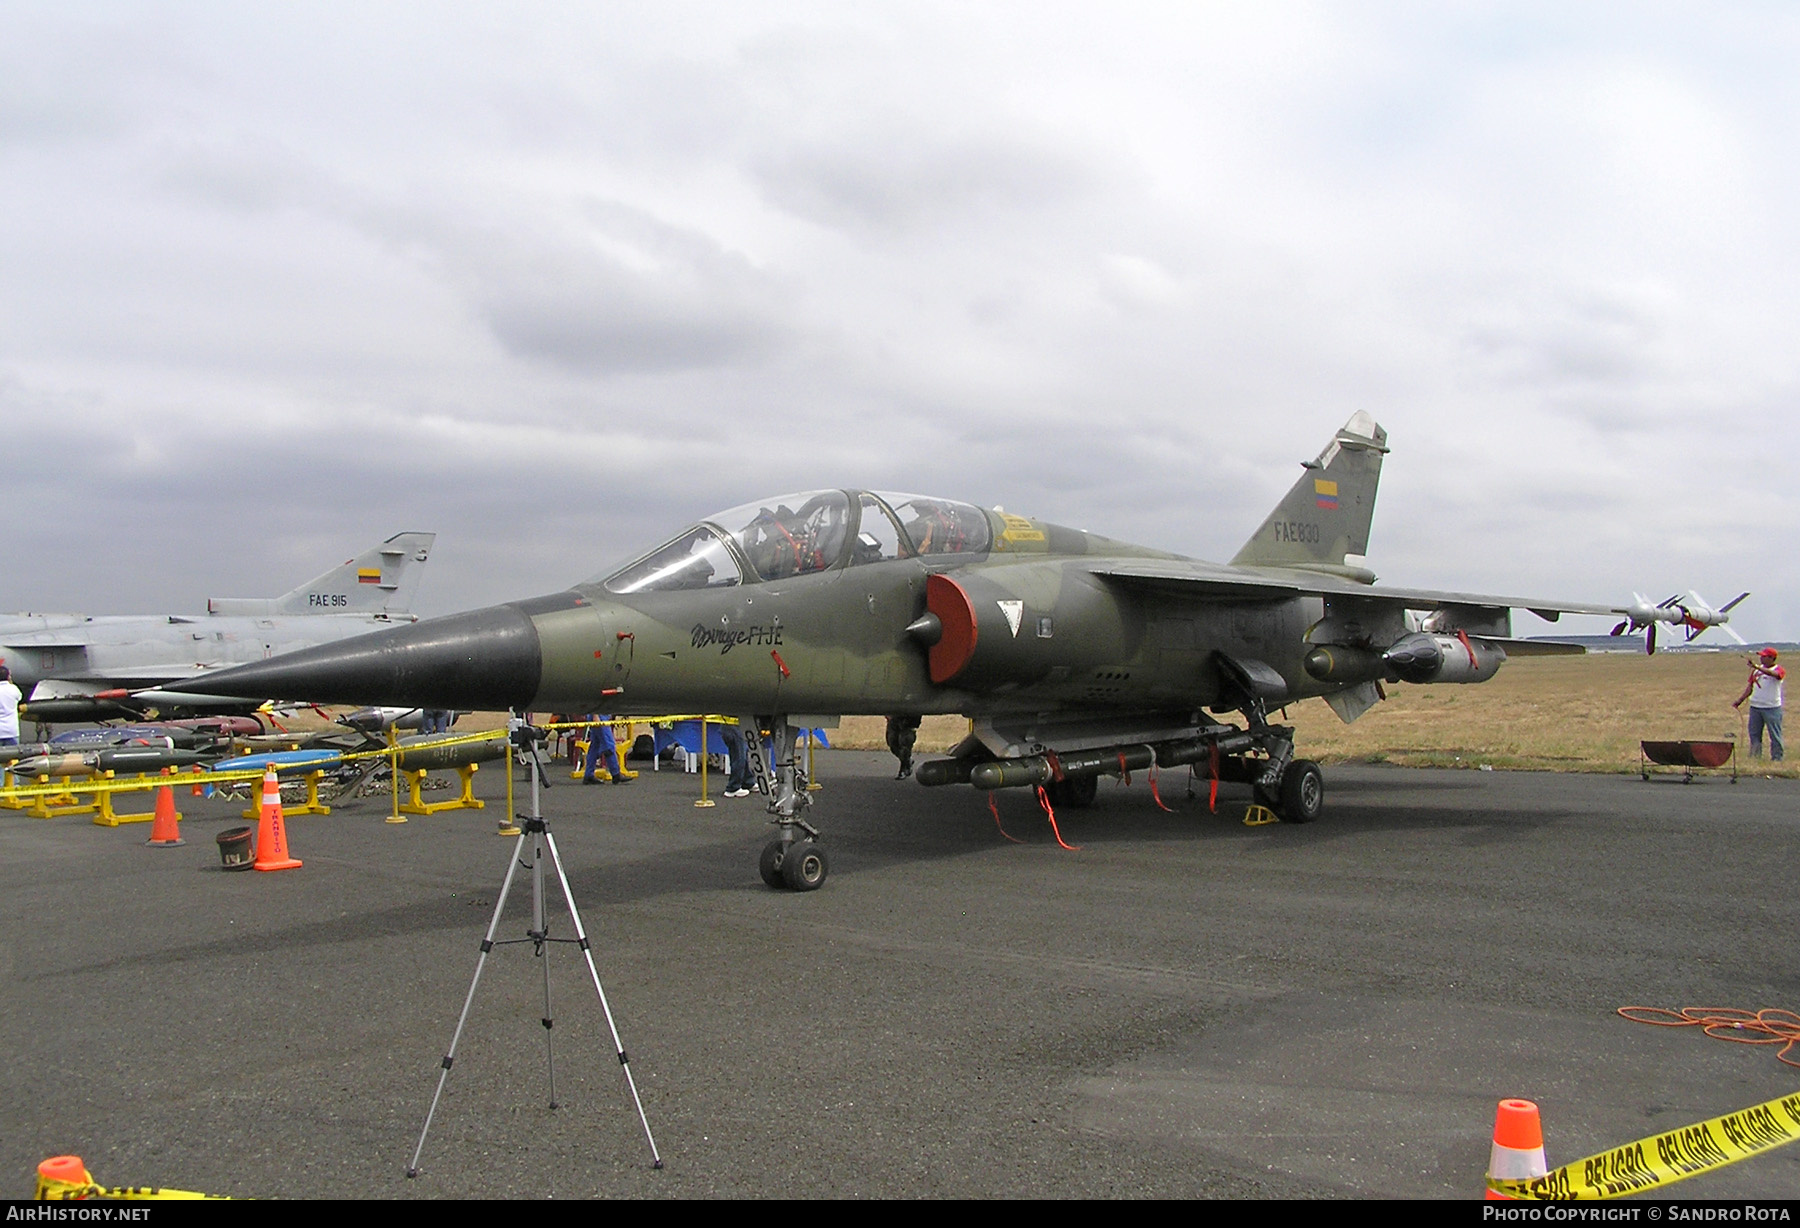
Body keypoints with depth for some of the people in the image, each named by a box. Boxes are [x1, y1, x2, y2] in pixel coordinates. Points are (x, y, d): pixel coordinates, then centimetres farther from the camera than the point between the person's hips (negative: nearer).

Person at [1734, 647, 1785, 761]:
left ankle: (1777, 759, 5)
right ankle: (1754, 758, 16)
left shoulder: (1779, 670, -6)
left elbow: (1773, 674, -31)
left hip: (1772, 708, -6)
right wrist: (1740, 700, 10)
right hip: (1755, 707, 6)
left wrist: (1757, 667, -44)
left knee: (1775, 735, -1)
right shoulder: (1756, 669, 15)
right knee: (1754, 734, 9)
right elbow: (1750, 687, 18)